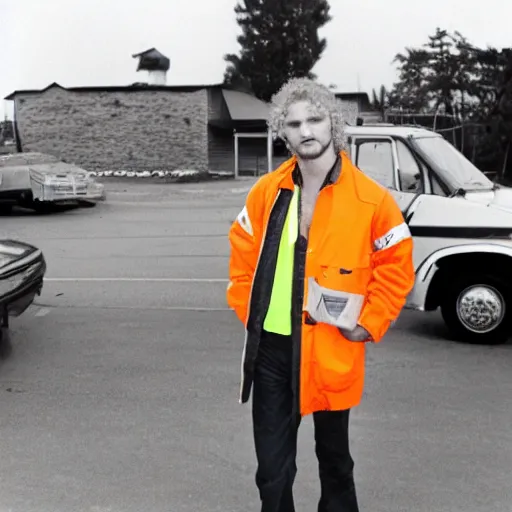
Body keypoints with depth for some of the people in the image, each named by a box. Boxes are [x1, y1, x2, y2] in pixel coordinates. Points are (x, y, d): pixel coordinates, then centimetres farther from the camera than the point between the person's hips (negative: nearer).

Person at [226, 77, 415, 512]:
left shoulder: (372, 199, -10)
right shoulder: (266, 192, 0)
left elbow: (397, 269, -2)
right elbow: (243, 255, 10)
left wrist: (366, 326, -6)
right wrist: (247, 310, 4)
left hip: (331, 351, -2)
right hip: (271, 349, 2)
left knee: (334, 458, 19)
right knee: (272, 468, 10)